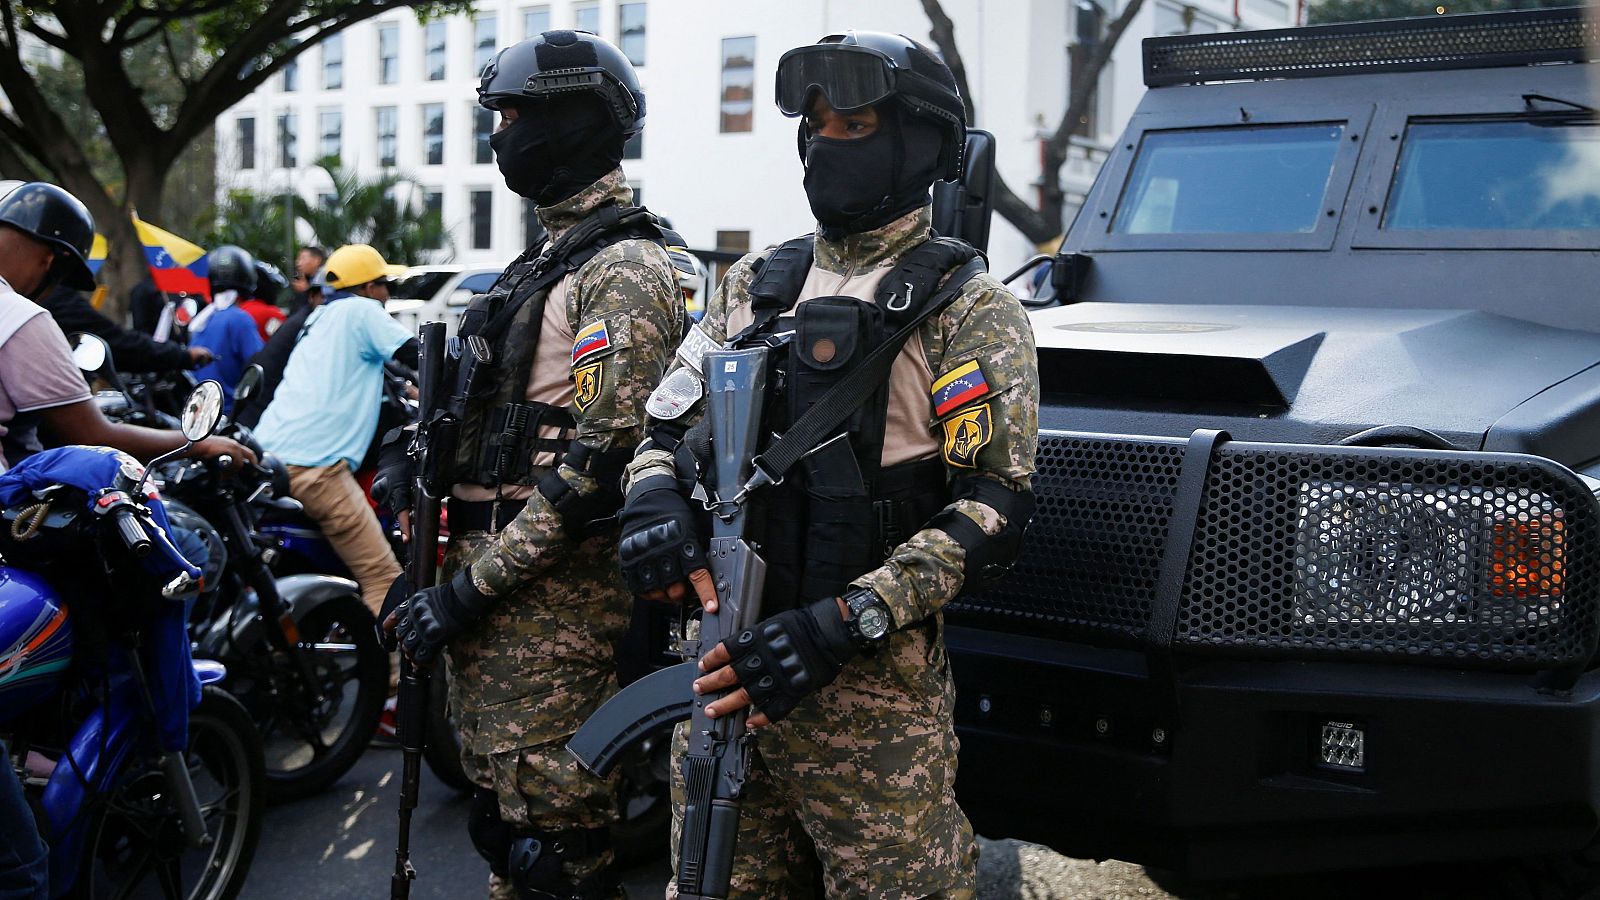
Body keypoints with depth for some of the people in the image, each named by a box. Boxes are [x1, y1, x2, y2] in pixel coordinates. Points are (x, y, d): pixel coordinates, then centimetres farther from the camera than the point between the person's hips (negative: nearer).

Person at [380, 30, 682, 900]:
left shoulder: (623, 270, -13)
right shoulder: (551, 257, 19)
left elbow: (599, 459, -21)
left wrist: (471, 587, -20)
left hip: (555, 593, -10)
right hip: (491, 574, 10)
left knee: (551, 823, -5)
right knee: (498, 801, 17)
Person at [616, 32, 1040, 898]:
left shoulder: (968, 311, -4)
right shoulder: (752, 285, 14)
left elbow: (993, 509, -12)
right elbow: (667, 428, 15)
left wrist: (842, 623, -23)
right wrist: (654, 496, -10)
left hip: (872, 685, -5)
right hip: (723, 665, 5)